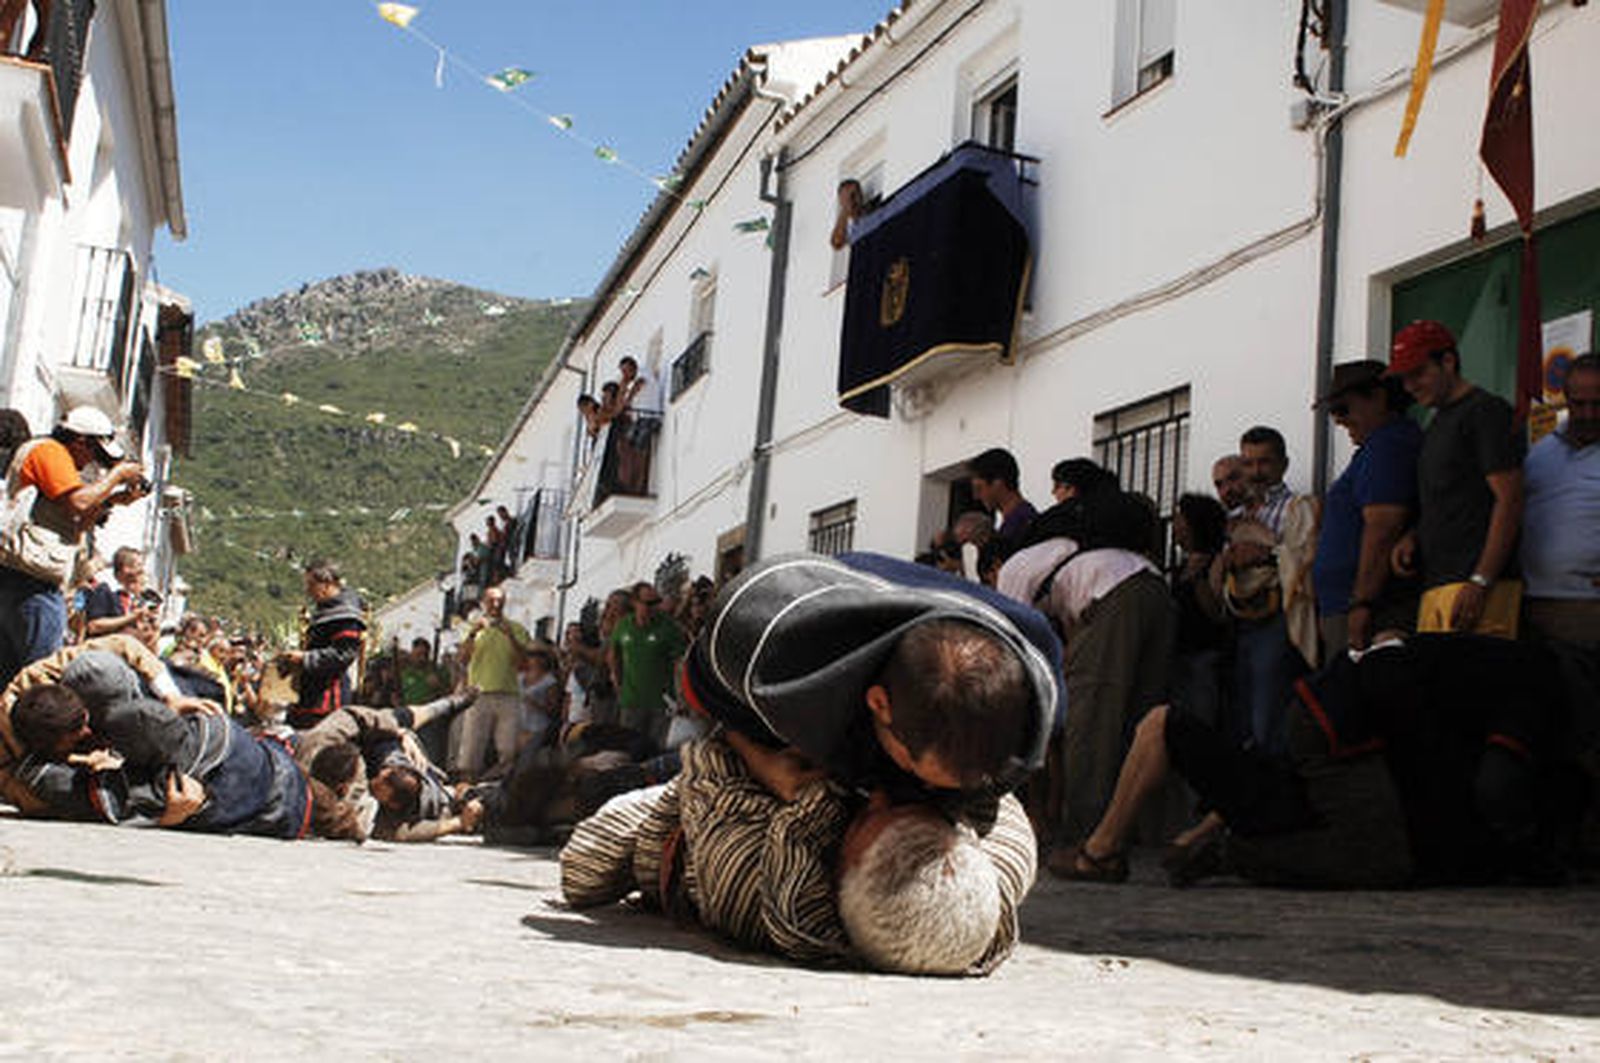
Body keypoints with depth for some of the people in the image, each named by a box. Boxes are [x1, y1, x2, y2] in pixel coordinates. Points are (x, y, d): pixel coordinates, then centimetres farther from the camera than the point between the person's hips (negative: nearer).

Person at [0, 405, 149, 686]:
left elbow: (72, 525, 25)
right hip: (29, 579, -11)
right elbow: (78, 502, -18)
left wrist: (111, 500, 15)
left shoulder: (53, 454, 27)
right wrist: (116, 475, -5)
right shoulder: (49, 451, -4)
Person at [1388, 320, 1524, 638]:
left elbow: (1509, 502, -12)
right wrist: (1412, 537, 9)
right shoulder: (1437, 423, 24)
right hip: (1435, 586, 8)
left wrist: (1480, 582, -19)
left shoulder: (1486, 410, -4)